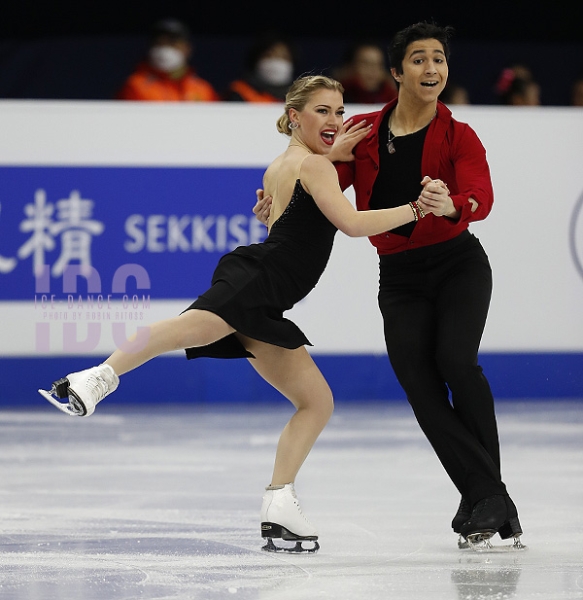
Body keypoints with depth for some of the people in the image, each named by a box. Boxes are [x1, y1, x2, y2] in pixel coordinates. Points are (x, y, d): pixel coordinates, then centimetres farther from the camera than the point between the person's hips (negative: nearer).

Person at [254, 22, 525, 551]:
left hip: (458, 265, -3)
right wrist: (280, 199, -17)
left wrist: (450, 205, -46)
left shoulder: (457, 137, -7)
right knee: (420, 387, -12)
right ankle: (493, 504, -8)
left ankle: (485, 498, -17)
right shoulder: (364, 132, 2)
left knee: (456, 360, -26)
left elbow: (481, 198, -23)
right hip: (399, 278, 3)